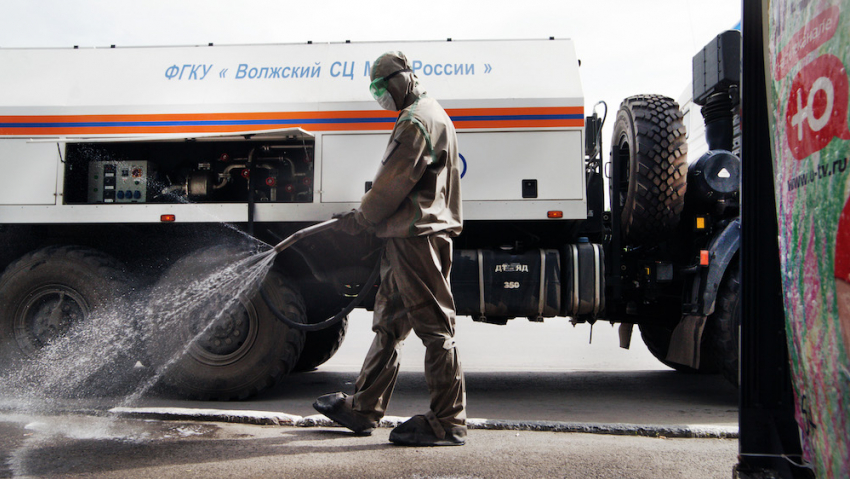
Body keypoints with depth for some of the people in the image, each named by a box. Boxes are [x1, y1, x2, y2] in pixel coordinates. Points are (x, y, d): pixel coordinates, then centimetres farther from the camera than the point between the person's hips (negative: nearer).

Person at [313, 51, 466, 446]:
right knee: (388, 324, 14)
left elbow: (394, 182, -15)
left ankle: (447, 422, -2)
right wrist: (367, 216, 17)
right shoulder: (428, 115, 23)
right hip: (410, 236, 11)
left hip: (417, 235, -11)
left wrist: (362, 218, -2)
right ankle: (363, 407, 24)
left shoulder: (418, 120, -12)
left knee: (433, 326, -7)